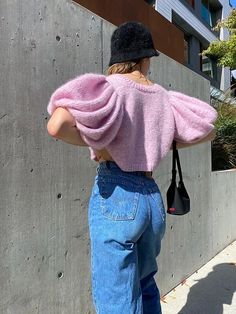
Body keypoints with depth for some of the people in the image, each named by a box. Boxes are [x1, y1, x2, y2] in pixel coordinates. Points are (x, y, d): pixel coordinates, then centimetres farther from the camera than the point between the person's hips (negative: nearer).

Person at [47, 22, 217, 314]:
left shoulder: (109, 86, -8)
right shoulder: (162, 96, 8)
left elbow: (57, 125, -25)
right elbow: (207, 130, 21)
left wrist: (96, 143, -8)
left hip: (116, 194, -5)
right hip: (152, 197, 6)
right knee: (144, 283, 27)